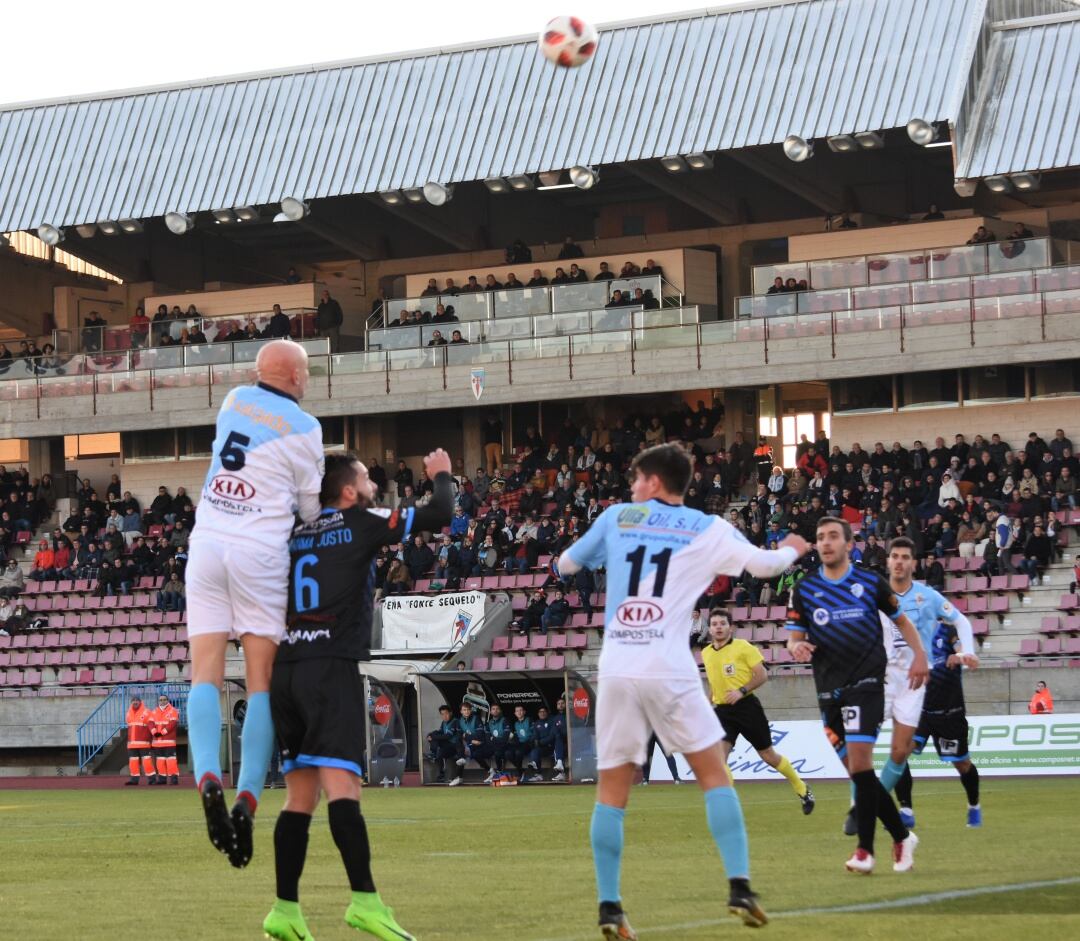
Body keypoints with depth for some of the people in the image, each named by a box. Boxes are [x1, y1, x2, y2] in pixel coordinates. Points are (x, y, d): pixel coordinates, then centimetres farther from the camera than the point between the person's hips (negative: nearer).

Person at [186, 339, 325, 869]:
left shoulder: (234, 402, 10)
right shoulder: (302, 427, -4)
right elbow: (312, 508, 3)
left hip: (207, 544, 3)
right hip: (259, 553, -3)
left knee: (205, 675, -1)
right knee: (261, 681, 0)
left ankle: (207, 777, -23)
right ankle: (247, 799, -12)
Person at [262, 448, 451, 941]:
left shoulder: (297, 534, 18)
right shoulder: (361, 523, 2)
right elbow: (439, 515, 3)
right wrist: (441, 476, 21)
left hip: (285, 668, 6)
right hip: (332, 665, -6)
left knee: (300, 794, 8)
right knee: (342, 786, -16)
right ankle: (364, 900, -25)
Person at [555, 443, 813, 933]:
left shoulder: (617, 517, 11)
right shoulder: (707, 529, 7)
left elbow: (566, 565, 21)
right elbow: (763, 564, 5)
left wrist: (563, 563, 46)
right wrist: (791, 550, 28)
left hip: (617, 671, 1)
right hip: (668, 670, -1)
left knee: (612, 791, 7)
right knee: (714, 775, 8)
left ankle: (609, 907, 2)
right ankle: (740, 888, -3)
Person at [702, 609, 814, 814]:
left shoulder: (743, 647, -8)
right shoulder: (706, 653, 8)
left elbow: (762, 675, -9)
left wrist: (742, 691, -21)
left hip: (747, 707, -4)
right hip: (722, 711, 4)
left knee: (768, 755, 7)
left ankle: (802, 790, 29)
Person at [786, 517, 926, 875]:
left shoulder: (871, 583, 2)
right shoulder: (804, 589, 6)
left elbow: (901, 620, 15)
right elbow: (795, 637, 7)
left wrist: (920, 655, 1)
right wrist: (797, 648, -17)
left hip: (866, 682, -4)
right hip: (829, 690, 4)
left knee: (859, 761, -16)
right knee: (856, 769, 4)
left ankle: (865, 849, -12)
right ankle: (901, 836, 17)